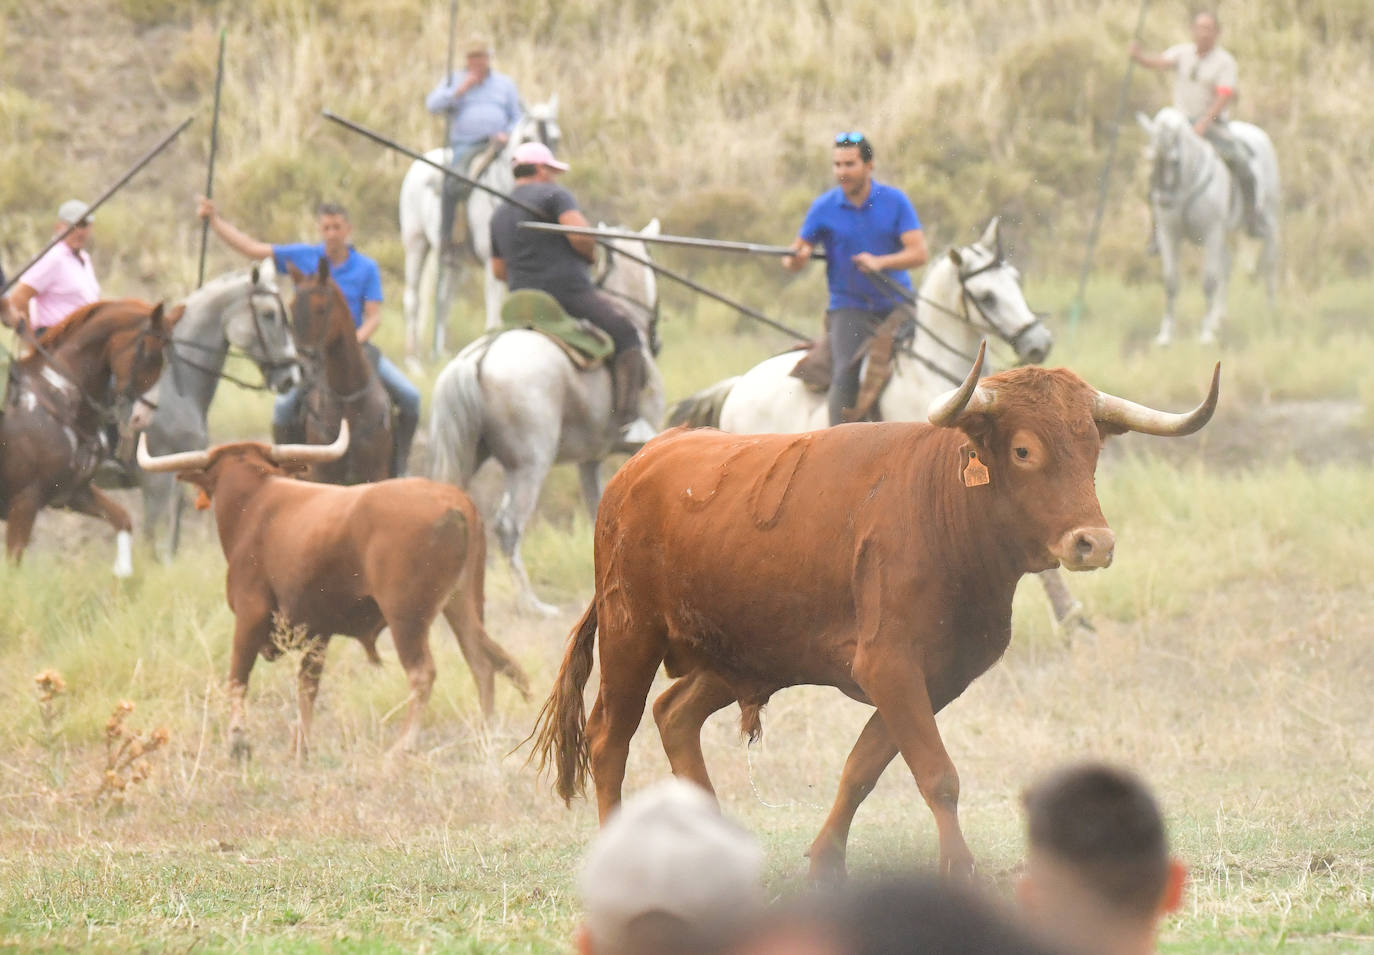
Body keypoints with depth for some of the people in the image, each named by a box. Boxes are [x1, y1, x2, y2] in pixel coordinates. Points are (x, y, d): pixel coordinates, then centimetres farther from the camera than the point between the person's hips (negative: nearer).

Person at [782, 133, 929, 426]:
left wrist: (880, 262, -26)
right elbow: (796, 256, 1)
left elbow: (919, 253, -9)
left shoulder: (895, 201, -2)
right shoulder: (824, 209, -1)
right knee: (846, 374, -22)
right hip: (849, 307, -2)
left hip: (896, 303, 2)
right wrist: (795, 259, -25)